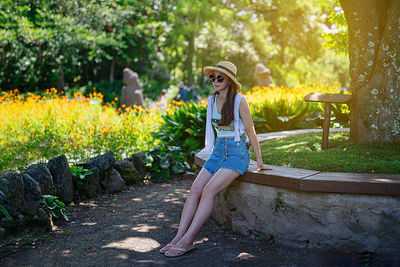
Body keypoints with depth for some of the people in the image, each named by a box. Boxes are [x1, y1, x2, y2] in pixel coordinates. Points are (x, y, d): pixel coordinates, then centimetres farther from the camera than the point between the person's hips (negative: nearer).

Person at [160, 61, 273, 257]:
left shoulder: (239, 101, -9)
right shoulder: (212, 101, 10)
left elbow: (250, 131, -5)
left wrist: (260, 162, -2)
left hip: (237, 154, -6)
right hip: (218, 153, 6)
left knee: (208, 191, -23)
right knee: (195, 189, -13)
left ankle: (187, 240, -21)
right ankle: (178, 237, -15)